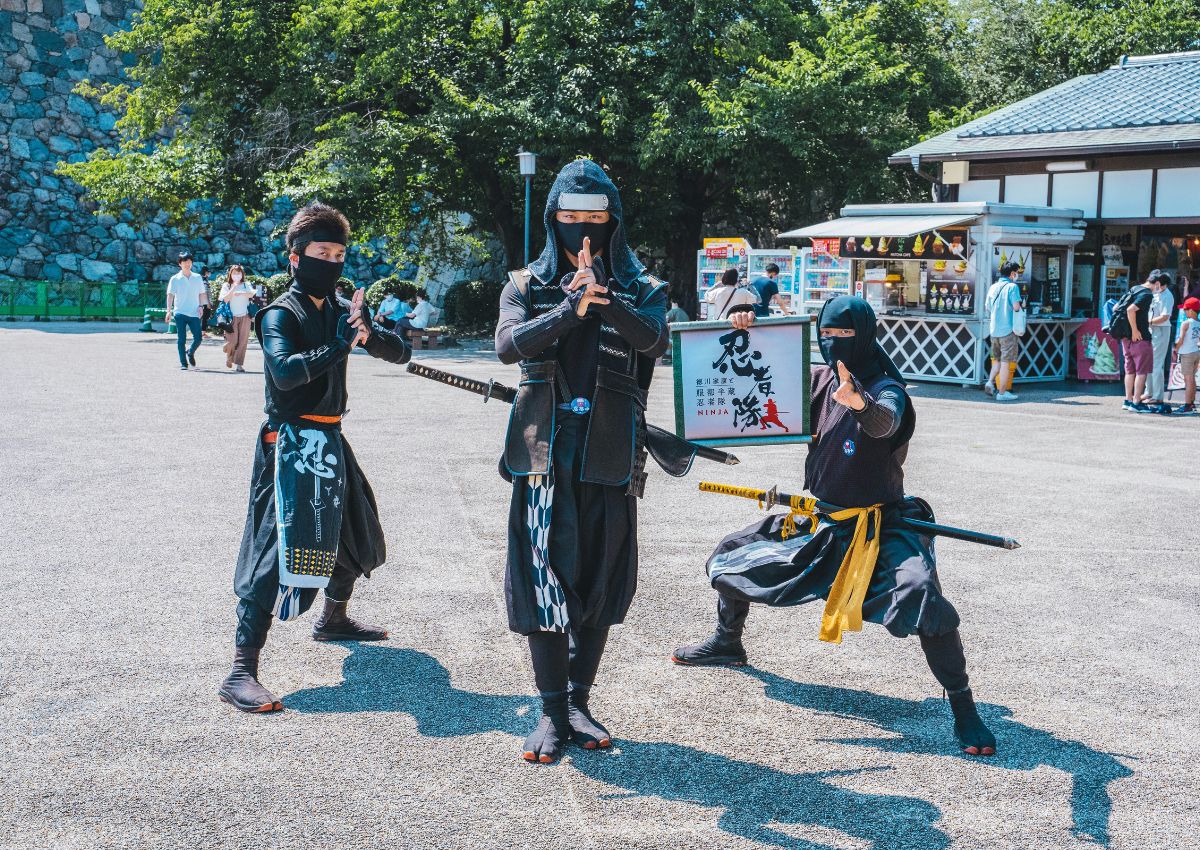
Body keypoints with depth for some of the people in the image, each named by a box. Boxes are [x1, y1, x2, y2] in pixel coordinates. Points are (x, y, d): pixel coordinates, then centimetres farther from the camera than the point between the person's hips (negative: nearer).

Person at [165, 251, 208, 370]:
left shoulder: (198, 278, 10)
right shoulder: (175, 279, 3)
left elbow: (202, 294, 13)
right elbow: (170, 295, -1)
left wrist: (201, 306, -1)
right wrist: (169, 310, -11)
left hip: (194, 313, 2)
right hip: (180, 313, -2)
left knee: (198, 338, -1)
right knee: (181, 340, 0)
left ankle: (190, 352, 29)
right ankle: (183, 363, 7)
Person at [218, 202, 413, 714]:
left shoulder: (341, 311, 10)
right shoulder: (281, 314, -10)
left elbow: (400, 353, 7)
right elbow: (285, 371, -28)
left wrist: (368, 333, -12)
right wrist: (340, 344, -26)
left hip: (329, 440, 9)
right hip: (292, 443, -8)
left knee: (353, 532, 23)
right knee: (278, 548, -17)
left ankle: (334, 619, 48)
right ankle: (240, 673, -18)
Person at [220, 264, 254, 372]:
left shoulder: (246, 285, 11)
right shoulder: (226, 286, 8)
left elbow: (252, 294, -8)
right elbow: (225, 299, -7)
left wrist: (239, 294, -18)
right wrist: (233, 288, -12)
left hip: (245, 316, 2)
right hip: (232, 316, -1)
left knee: (243, 341, -4)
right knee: (233, 341, -9)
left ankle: (239, 364, 1)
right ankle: (229, 357, 21)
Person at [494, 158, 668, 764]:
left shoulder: (640, 290, 9)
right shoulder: (528, 286, 10)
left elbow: (654, 340, -13)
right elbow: (507, 344, -10)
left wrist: (604, 297, -25)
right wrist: (572, 308, -22)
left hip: (609, 458, 1)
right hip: (544, 453, -1)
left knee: (600, 584, 7)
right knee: (544, 580, -3)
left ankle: (579, 703, 21)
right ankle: (551, 713, 7)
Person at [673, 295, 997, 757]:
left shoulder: (885, 388, -18)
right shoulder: (819, 379, 1)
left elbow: (884, 422, -42)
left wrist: (861, 403, -65)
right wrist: (746, 334, -7)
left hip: (880, 525, -7)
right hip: (816, 520, 7)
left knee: (922, 596, -33)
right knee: (731, 555, 17)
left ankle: (963, 709, -17)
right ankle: (726, 643, 43)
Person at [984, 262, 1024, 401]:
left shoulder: (993, 287, 10)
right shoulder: (1012, 286, -9)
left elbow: (988, 308, 14)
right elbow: (1016, 307, -17)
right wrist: (1022, 306, 3)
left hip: (994, 330, 6)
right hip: (1008, 330, -6)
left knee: (997, 359, 20)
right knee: (1006, 362, 0)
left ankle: (990, 382, 2)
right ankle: (1002, 392, 2)